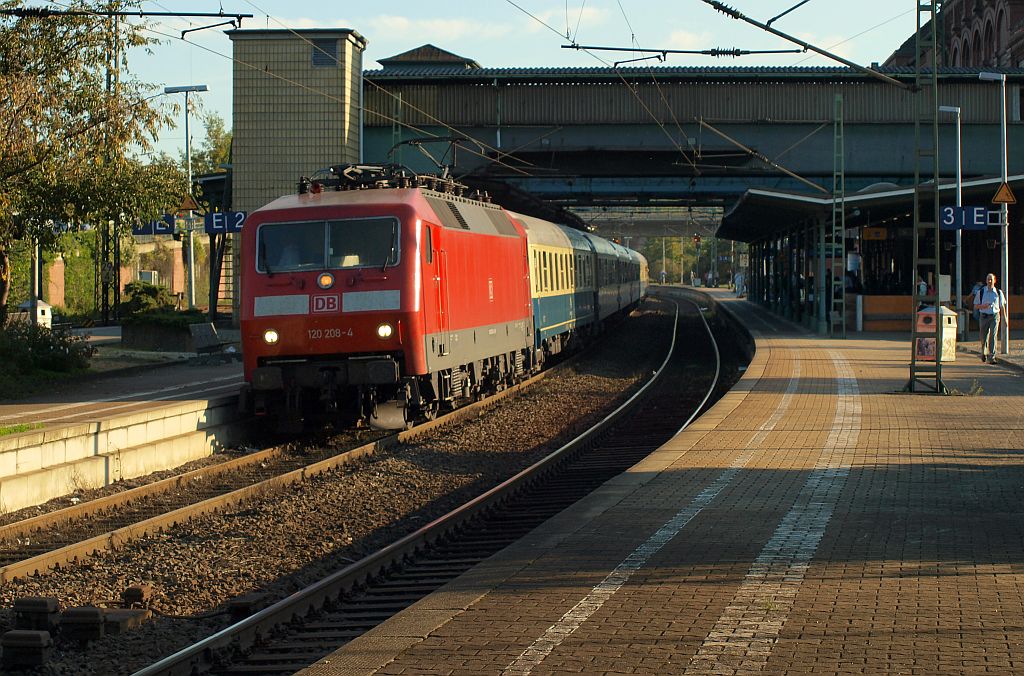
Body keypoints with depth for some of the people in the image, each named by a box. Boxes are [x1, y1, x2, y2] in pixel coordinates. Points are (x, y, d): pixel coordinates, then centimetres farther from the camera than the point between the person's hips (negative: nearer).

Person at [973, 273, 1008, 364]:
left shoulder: (998, 292, 5)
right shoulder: (980, 292, 2)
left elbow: (1002, 306, 12)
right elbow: (976, 306, 5)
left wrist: (1005, 318, 9)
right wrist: (983, 306, -15)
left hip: (995, 316, 0)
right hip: (984, 316, 1)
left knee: (993, 336, -12)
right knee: (984, 337, 7)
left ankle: (991, 357, -13)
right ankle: (983, 352, 37)